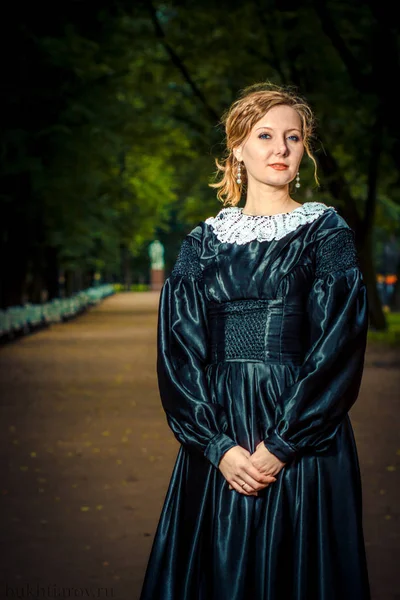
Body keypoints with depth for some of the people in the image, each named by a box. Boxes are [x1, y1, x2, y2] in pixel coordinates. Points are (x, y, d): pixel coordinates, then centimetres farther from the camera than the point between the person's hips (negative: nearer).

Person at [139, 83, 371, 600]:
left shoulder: (326, 233, 2)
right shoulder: (203, 242, 9)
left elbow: (339, 344, -7)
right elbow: (177, 350, 2)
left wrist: (281, 445, -14)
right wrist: (218, 445, -11)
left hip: (304, 438, -2)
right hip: (217, 439, 2)